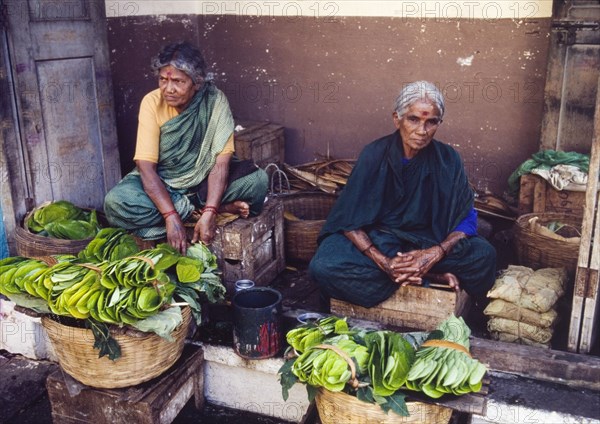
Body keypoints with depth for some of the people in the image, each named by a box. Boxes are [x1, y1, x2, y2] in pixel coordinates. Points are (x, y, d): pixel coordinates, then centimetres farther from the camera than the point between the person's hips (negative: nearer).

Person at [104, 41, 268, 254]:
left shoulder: (215, 101, -16)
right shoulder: (152, 103, -16)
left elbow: (221, 161, -20)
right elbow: (146, 166, -22)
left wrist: (209, 213, -33)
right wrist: (171, 216, -34)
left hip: (203, 181, -2)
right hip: (159, 183, 2)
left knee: (258, 179, -24)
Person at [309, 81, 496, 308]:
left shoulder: (447, 159, -8)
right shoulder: (374, 155, -13)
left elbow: (465, 220, -7)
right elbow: (350, 221, -14)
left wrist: (436, 253, -26)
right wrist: (384, 263, -28)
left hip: (426, 241, 0)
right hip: (376, 240, 1)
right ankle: (433, 277, -21)